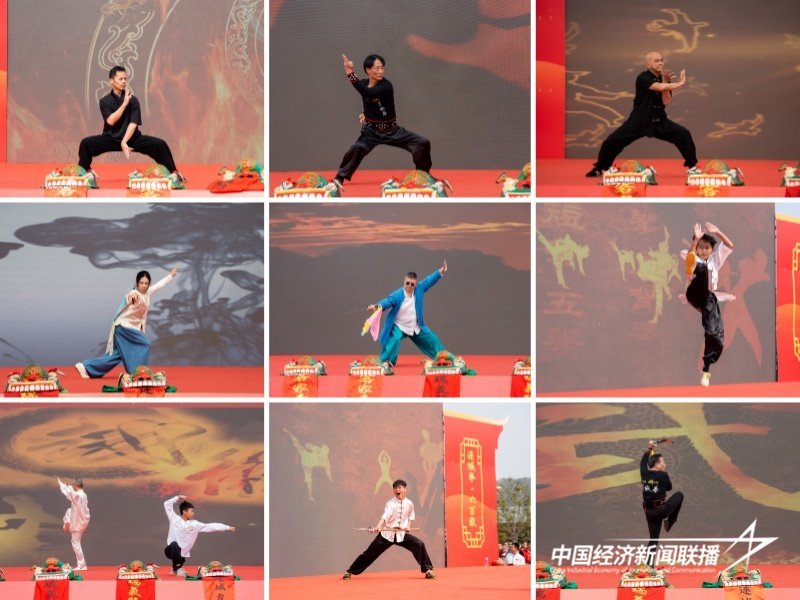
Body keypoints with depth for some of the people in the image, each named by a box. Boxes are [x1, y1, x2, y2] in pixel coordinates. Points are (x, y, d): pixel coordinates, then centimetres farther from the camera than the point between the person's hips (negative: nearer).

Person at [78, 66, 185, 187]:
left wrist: (124, 142, -26)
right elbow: (110, 121, -18)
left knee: (160, 144, -18)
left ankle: (174, 173, -7)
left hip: (132, 138, 0)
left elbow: (133, 123, -14)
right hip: (111, 138, 0)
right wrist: (124, 104, -22)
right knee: (86, 143, -24)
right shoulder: (105, 101, -4)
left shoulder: (133, 100, -6)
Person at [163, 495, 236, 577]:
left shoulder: (194, 524, -3)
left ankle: (175, 568, 30)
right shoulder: (174, 519, -6)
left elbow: (210, 526, -5)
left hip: (181, 554, 3)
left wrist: (227, 528, -8)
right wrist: (178, 497, -12)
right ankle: (178, 568, -19)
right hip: (171, 550, -3)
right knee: (174, 544, -34)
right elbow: (167, 504, -2)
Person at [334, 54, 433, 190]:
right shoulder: (364, 84, -3)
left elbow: (368, 93, -41)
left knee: (423, 143, -14)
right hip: (371, 131, 2)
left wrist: (350, 74, -45)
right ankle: (339, 178, -17)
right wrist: (366, 114, 1)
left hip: (392, 131, -2)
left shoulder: (386, 86, -21)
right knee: (358, 148, -31)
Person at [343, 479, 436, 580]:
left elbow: (410, 516, 20)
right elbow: (385, 515, -29)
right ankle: (350, 572, 9)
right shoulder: (390, 503, -11)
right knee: (370, 552, -3)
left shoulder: (409, 503, 0)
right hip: (387, 533, -2)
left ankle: (427, 570, -4)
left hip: (402, 533, 2)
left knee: (419, 544, -17)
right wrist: (378, 526, -46)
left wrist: (408, 526, 3)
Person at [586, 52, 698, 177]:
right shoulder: (643, 78, -16)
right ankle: (599, 169, 13)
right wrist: (680, 83, -25)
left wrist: (666, 81, -17)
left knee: (684, 134, -13)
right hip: (639, 121, -4)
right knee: (612, 141, -11)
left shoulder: (664, 80, 3)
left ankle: (692, 167, 2)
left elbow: (666, 102, -10)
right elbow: (660, 87, -33)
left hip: (659, 121, 4)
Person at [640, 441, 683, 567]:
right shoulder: (663, 475, -12)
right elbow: (669, 487, 7)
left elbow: (643, 463, 24)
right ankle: (669, 522, 20)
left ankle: (649, 565, 5)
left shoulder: (644, 473, 1)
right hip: (662, 509, -5)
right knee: (679, 495, 20)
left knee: (653, 539, 13)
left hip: (649, 512, 5)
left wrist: (649, 450, 33)